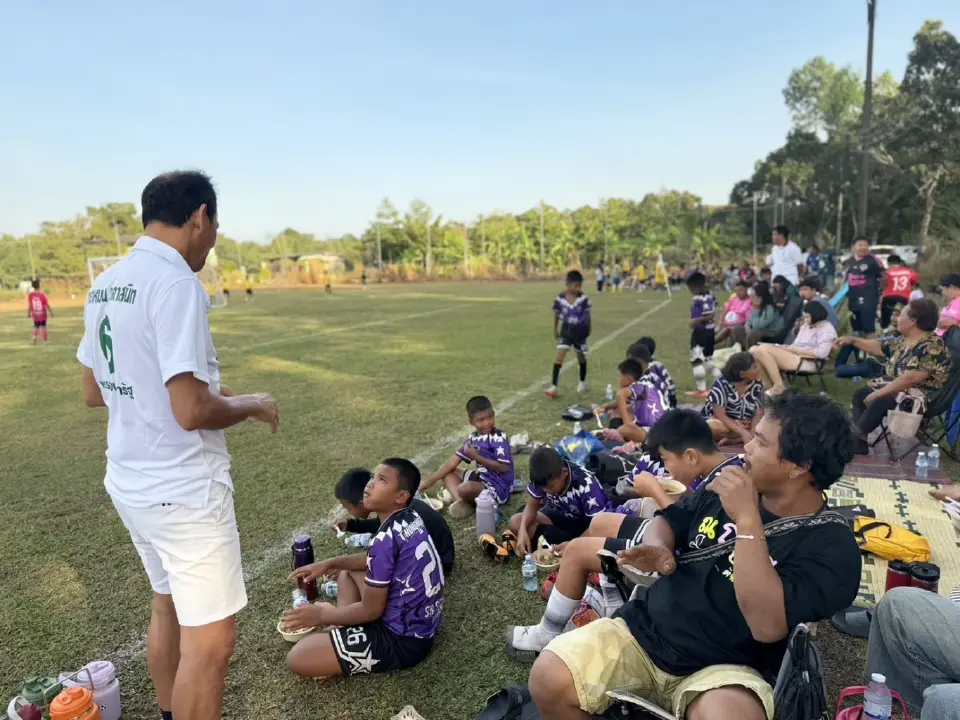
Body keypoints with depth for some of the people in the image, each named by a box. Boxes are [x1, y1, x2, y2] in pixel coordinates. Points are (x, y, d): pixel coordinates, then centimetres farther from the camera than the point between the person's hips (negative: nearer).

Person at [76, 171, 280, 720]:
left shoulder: (105, 286, 7)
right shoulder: (176, 283, -20)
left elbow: (94, 393, 15)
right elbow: (192, 412, -25)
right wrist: (250, 404, -8)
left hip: (131, 484, 10)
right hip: (184, 491, -9)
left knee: (168, 607, 25)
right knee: (209, 640, 2)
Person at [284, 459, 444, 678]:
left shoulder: (387, 539, -27)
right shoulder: (411, 518, 0)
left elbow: (370, 610, -17)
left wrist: (323, 615, -3)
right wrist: (330, 564, 11)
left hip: (403, 639, -9)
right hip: (422, 619, 9)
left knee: (296, 658, -13)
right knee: (346, 571, 24)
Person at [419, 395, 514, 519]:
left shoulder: (499, 438, -18)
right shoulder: (473, 438, 3)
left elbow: (504, 468, -23)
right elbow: (453, 462, 7)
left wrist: (477, 457, -23)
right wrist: (430, 481, 5)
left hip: (498, 487, -9)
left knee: (464, 489, -35)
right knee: (448, 472, 10)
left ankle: (472, 502, 0)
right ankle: (460, 501, -14)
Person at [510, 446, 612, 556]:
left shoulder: (586, 484, -34)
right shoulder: (542, 478, -20)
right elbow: (532, 505, -6)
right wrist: (523, 530, -25)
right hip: (563, 516, 5)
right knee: (515, 522, -15)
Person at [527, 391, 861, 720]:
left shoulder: (832, 545, -11)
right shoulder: (734, 482, 5)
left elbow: (768, 625, -25)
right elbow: (670, 520, 17)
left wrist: (747, 519, -26)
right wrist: (658, 549, -6)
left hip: (723, 669, -3)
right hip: (643, 629, 4)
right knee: (549, 677, -20)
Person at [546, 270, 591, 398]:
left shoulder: (583, 298, -13)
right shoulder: (560, 298, -11)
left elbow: (587, 314, 0)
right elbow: (556, 314, 3)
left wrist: (588, 329, 9)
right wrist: (555, 330, 11)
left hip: (580, 330, 0)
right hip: (566, 330, 0)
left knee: (581, 357, 16)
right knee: (559, 356, -10)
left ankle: (582, 382, 37)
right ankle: (553, 386, -10)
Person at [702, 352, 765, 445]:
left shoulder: (757, 384, -9)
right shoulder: (721, 384, -21)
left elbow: (758, 413, -9)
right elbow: (720, 415, -24)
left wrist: (752, 433, -28)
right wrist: (743, 432, -34)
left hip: (746, 424, 5)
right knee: (714, 428, -39)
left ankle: (732, 439, -23)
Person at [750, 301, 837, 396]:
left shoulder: (827, 329, -3)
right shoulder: (806, 325, 22)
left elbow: (821, 353, -18)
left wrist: (795, 350, -14)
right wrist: (788, 347, -6)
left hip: (808, 362, -9)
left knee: (764, 349, -25)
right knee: (754, 350, -9)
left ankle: (778, 387, -18)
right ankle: (768, 386, -6)